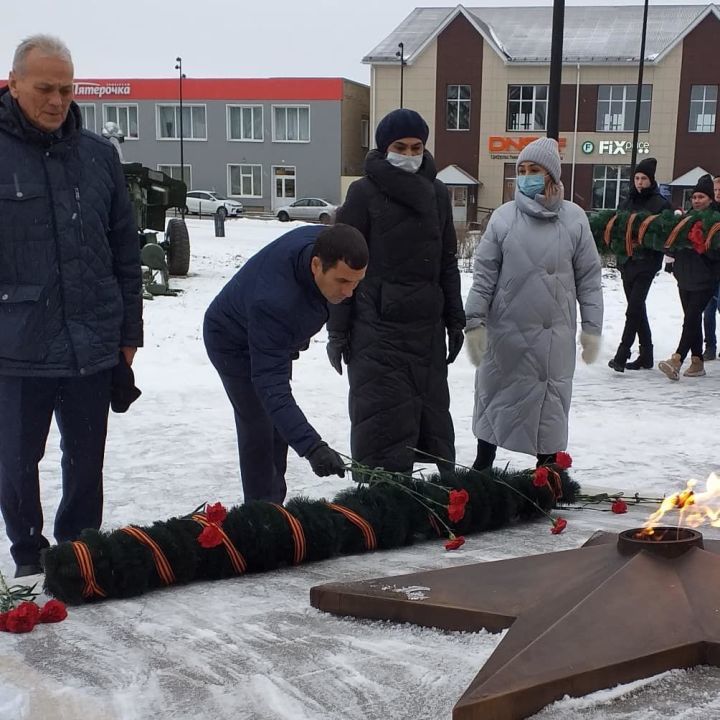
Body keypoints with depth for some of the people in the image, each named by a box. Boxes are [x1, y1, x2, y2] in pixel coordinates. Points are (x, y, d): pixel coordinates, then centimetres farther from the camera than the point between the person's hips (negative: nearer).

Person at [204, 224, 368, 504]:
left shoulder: (325, 242, -27)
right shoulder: (273, 302, -48)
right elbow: (271, 385, -48)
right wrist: (312, 447, -57)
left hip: (279, 336, 8)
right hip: (233, 342, -8)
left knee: (280, 426, 16)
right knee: (260, 429, -13)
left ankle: (274, 506, 31)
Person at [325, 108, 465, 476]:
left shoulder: (437, 193, 10)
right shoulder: (364, 192, -4)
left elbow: (447, 261, 15)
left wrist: (455, 320, 12)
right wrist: (337, 330, -6)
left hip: (427, 327, 5)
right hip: (378, 326, -4)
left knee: (432, 415, 9)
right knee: (383, 420, -4)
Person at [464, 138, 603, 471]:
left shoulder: (574, 218, -1)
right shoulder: (504, 216, -2)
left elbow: (588, 278, 2)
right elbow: (484, 273, -2)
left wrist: (592, 327, 0)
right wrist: (474, 321, -7)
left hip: (554, 333, 0)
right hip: (506, 330, 1)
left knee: (550, 401, 8)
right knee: (495, 394, 13)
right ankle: (483, 462, 31)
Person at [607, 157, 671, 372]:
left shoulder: (660, 203, -3)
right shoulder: (628, 202, 13)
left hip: (646, 263, -6)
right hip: (628, 260, 6)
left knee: (634, 309, -11)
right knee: (638, 309, 11)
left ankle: (621, 355, -10)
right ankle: (646, 356, 19)